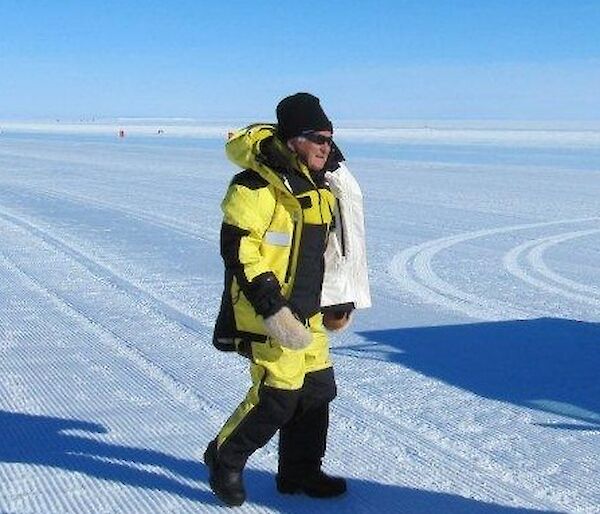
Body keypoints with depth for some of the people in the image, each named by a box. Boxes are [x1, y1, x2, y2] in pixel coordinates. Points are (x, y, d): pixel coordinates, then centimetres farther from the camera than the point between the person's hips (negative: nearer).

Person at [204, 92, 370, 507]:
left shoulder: (320, 188, 12)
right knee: (277, 396, -7)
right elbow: (238, 250, -21)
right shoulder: (259, 186, -17)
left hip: (307, 313, 9)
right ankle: (225, 460, 17)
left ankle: (300, 472, 29)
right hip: (268, 315, -9)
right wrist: (272, 309, -24)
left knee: (316, 390, 11)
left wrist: (338, 303, 21)